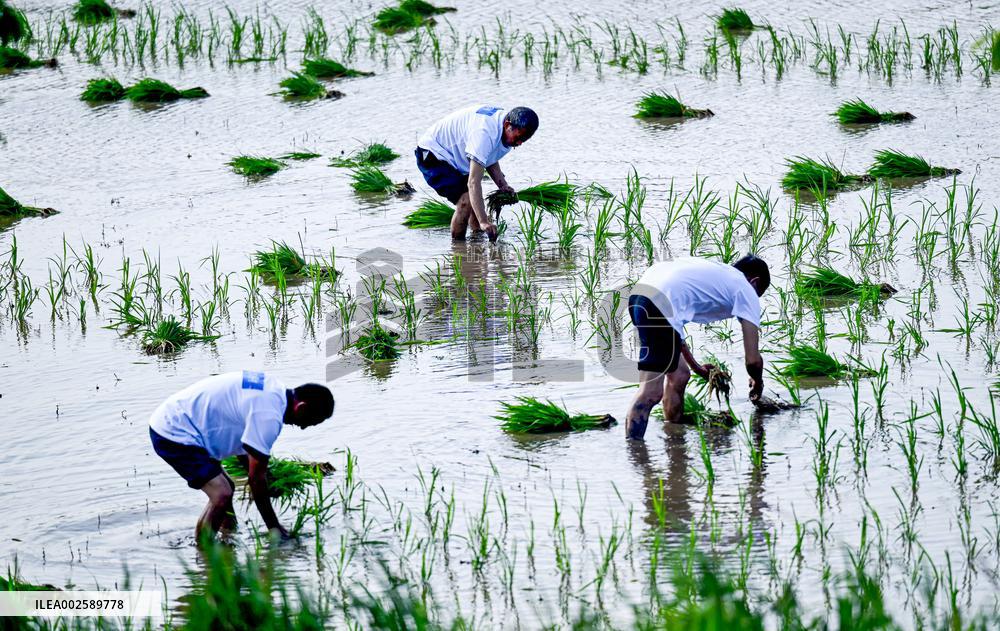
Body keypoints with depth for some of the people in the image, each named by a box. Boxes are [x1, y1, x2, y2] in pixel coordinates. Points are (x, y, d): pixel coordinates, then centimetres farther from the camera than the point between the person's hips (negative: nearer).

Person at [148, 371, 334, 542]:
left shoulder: (274, 390, 8)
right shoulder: (269, 415, -23)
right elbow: (256, 477, -18)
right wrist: (273, 527, -10)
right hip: (174, 434, -11)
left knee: (225, 488, 18)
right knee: (221, 495, -18)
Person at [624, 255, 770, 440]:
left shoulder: (715, 272, 35)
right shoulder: (747, 292, 14)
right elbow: (753, 360, 11)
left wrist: (696, 367, 48)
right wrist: (757, 383, 32)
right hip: (660, 304, -9)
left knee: (679, 375, 22)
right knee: (651, 391, -11)